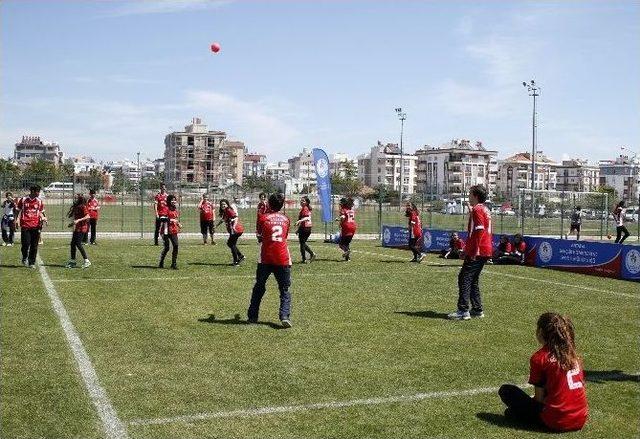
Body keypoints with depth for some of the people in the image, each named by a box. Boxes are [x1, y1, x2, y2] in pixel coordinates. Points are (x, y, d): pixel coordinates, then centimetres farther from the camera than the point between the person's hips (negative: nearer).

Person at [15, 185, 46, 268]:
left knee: (34, 246, 2)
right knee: (26, 243, -7)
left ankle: (32, 263, 12)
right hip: (25, 225, -2)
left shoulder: (39, 201, 9)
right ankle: (24, 258, 21)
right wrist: (17, 219, -2)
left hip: (35, 226, 2)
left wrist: (43, 217, -2)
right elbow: (18, 210, 11)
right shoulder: (23, 200, 3)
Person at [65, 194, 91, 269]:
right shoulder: (76, 207, 14)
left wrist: (78, 220, -29)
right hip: (77, 228, 9)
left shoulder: (83, 207, -12)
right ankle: (72, 261, 17)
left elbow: (88, 216, -23)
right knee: (73, 243, 8)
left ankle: (86, 261, -8)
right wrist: (73, 223, 20)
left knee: (78, 243, -13)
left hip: (82, 228, -9)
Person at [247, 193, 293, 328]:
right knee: (285, 290, 4)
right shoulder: (286, 219, 10)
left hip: (265, 259, -1)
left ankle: (252, 317, 16)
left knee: (258, 288, 13)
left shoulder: (263, 218, 2)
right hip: (283, 259, 1)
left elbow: (259, 234, 15)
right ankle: (285, 316, -15)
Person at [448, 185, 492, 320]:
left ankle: (463, 311, -13)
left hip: (477, 252, -10)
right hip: (485, 251, 10)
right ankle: (477, 309, 17)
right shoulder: (485, 210, 18)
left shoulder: (477, 209, -12)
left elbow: (479, 231, -20)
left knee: (464, 279, -9)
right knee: (473, 279, 16)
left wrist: (474, 251, -21)